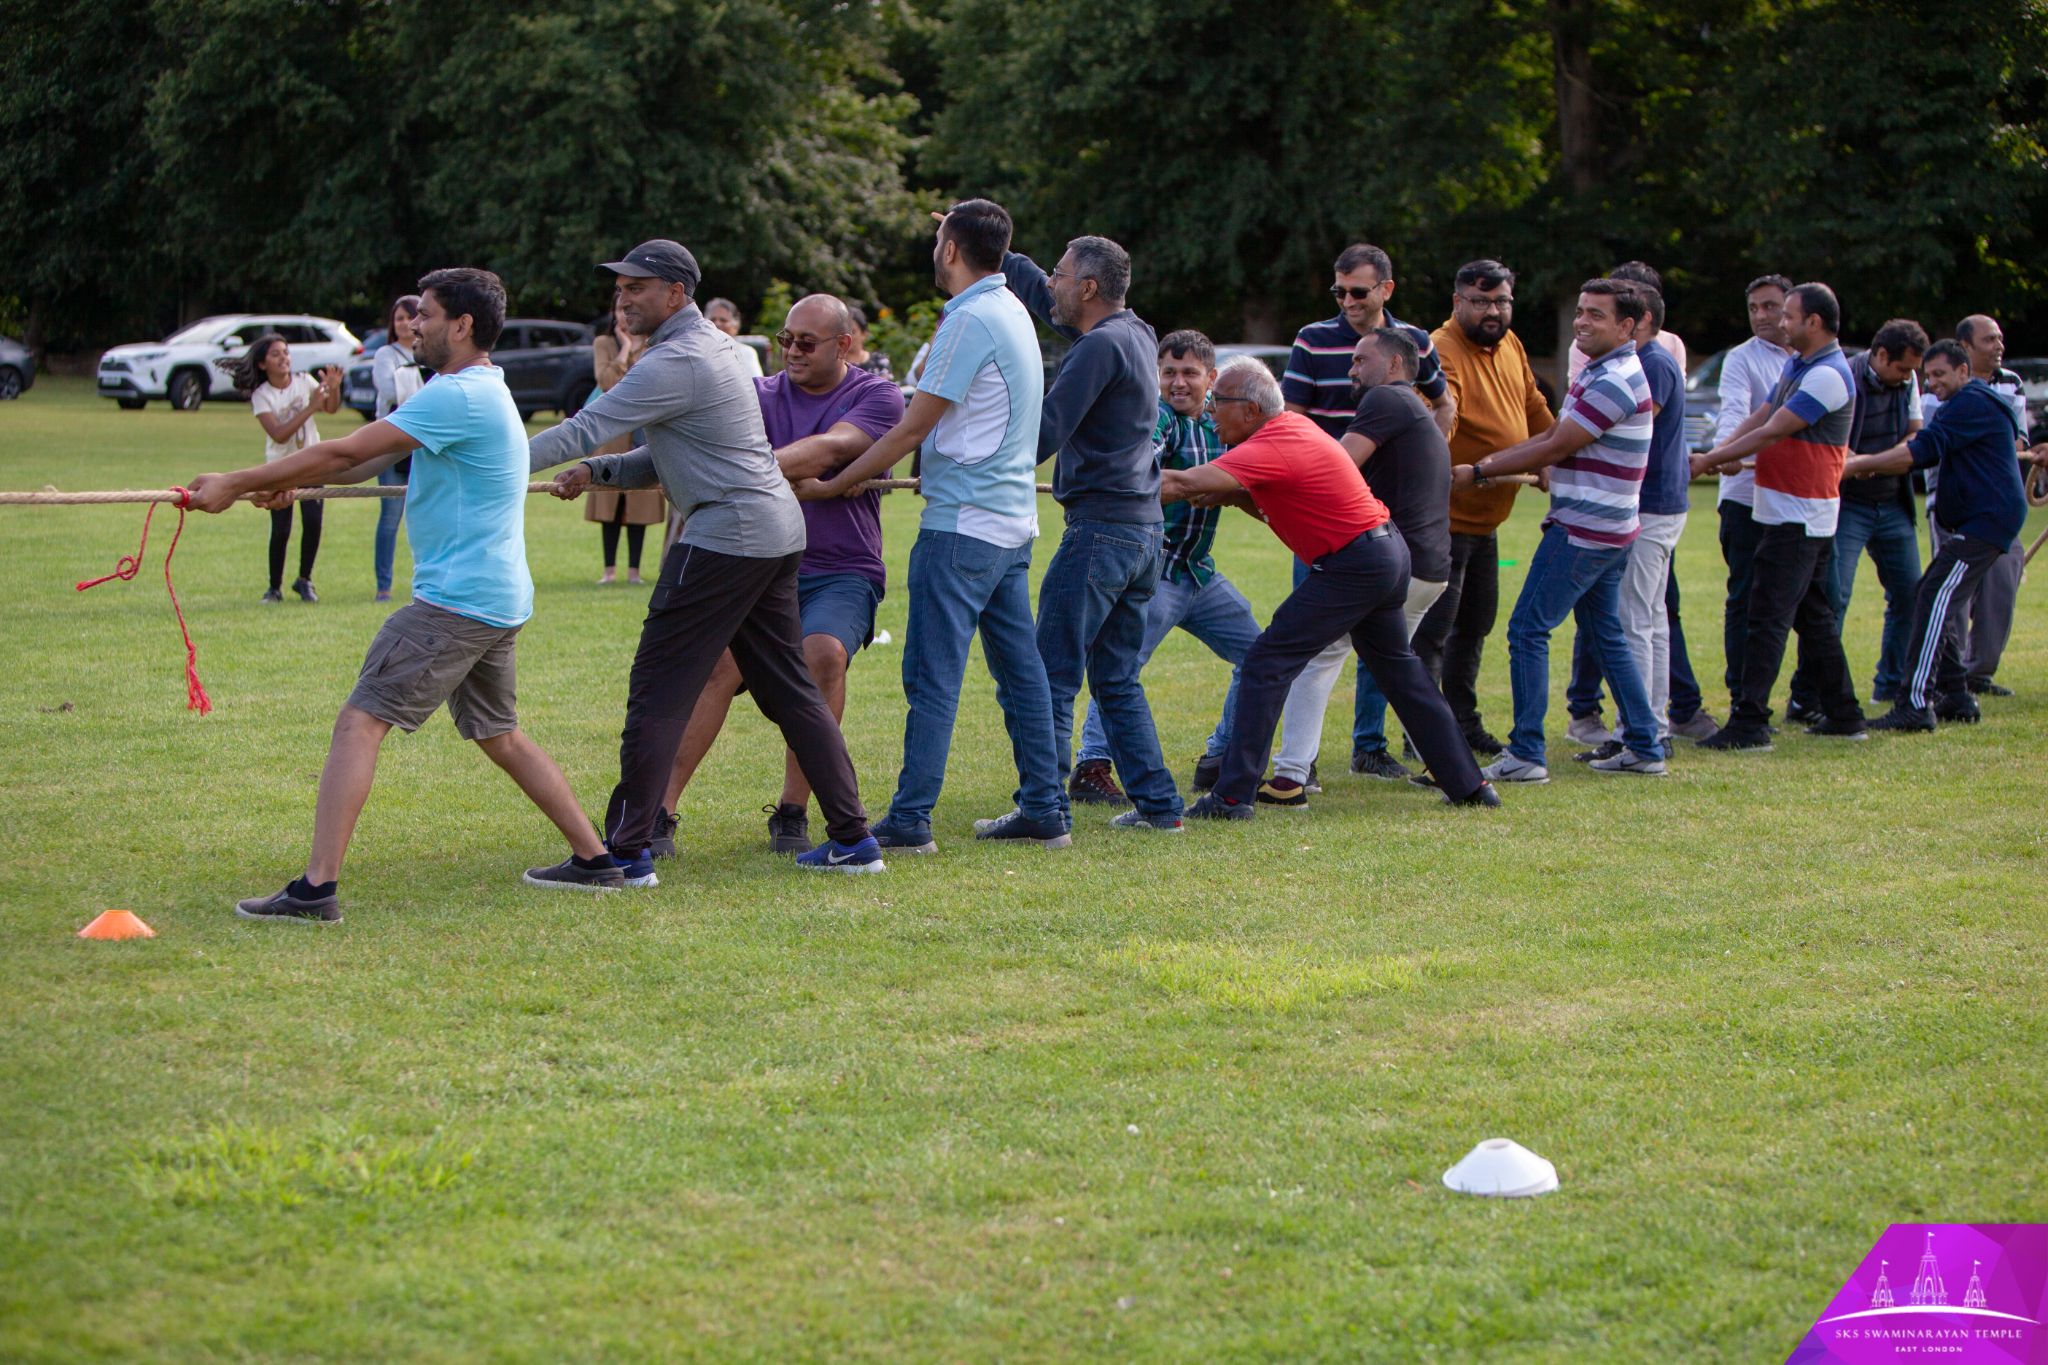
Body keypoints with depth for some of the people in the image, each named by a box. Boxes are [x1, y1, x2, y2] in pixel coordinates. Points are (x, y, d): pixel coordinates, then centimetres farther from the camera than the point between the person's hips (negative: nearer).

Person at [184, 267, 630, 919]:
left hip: (457, 599, -10)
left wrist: (235, 484, -11)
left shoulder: (458, 396, -16)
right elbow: (369, 460, 20)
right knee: (499, 735, 22)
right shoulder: (483, 392, 17)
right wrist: (292, 481, 9)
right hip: (501, 600, 10)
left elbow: (341, 453, -16)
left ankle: (317, 888, -17)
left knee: (360, 722, -11)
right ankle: (596, 860, 25)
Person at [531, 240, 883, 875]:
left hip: (726, 533, -10)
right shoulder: (714, 346, 18)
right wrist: (596, 472, 8)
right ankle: (853, 839, 12)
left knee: (658, 691, -5)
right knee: (789, 688, 12)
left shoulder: (675, 362, -13)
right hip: (778, 530, 10)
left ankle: (626, 850, -5)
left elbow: (584, 429, -18)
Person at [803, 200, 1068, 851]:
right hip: (1013, 520, 9)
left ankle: (910, 818, -6)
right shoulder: (1012, 310, 14)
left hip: (963, 524, -9)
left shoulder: (970, 320, -15)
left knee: (932, 674, -7)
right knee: (1019, 668, 11)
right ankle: (1045, 812, 13)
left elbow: (911, 429, -13)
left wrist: (830, 486, -6)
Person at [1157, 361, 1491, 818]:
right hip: (1389, 554, 10)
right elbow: (1268, 506, 17)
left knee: (1268, 663, -9)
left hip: (1352, 566, -10)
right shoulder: (1291, 425, 10)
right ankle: (1468, 785, 27)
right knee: (1399, 669, 21)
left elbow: (1185, 483, -29)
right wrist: (1233, 496, -2)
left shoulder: (1272, 447, -19)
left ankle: (1233, 795, -13)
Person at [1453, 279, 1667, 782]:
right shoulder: (1598, 374, 16)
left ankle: (1526, 754, -7)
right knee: (1607, 634, 16)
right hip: (1608, 531, 11)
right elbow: (1551, 438, 15)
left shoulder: (1614, 383, -17)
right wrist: (1488, 463, 4)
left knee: (1528, 630, -7)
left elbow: (1555, 448, -16)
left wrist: (1479, 472, -10)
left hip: (1582, 531, -11)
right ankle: (1645, 748, 19)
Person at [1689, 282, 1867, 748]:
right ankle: (1842, 715, 21)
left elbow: (1772, 432, -19)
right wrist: (1714, 454, -5)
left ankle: (1750, 723, -12)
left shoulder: (1828, 376, -17)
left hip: (1799, 518, -10)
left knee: (1768, 618, -11)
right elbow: (1758, 419, 11)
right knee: (1814, 617, 14)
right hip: (1789, 513, 10)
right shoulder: (1797, 366, 15)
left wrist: (1709, 461, -14)